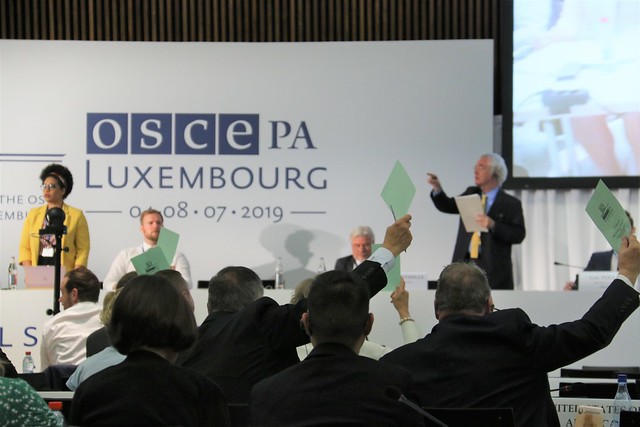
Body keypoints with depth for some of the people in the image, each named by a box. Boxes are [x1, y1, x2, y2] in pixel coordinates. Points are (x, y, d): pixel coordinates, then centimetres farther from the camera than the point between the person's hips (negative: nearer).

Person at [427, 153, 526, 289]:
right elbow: (447, 206, 13)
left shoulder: (511, 204, 0)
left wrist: (493, 225, -20)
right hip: (464, 265, 4)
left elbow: (518, 235, -7)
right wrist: (437, 188, -5)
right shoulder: (471, 194, 17)